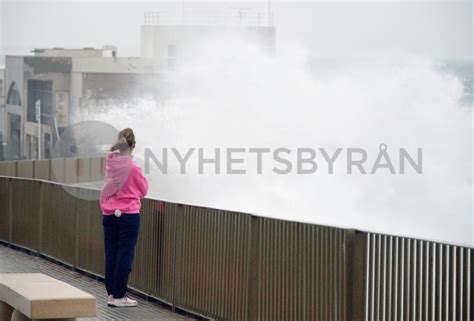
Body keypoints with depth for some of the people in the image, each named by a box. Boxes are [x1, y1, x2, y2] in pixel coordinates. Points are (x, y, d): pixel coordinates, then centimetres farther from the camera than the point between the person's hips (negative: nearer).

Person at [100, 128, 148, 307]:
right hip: (129, 215, -5)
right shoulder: (133, 168, -16)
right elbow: (144, 190, -2)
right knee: (125, 255, 1)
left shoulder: (110, 164, -4)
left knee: (111, 254, 11)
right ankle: (118, 296, 3)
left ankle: (111, 293, 16)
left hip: (109, 214, 5)